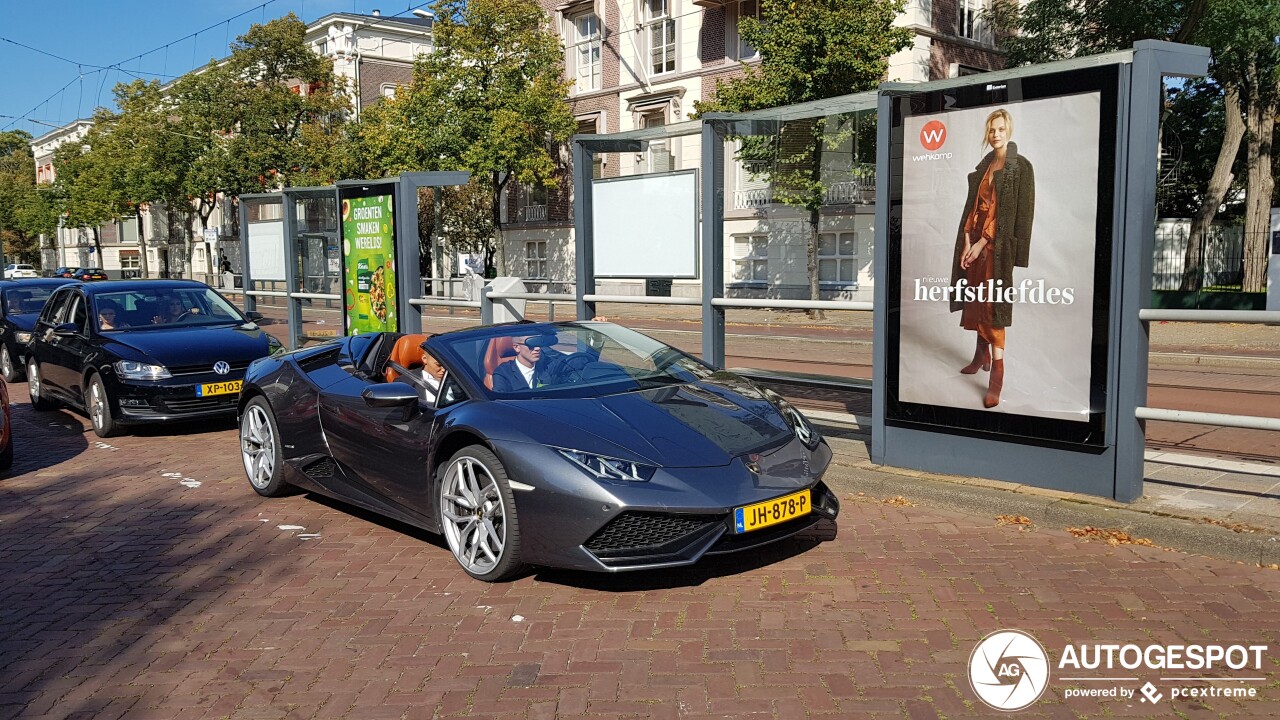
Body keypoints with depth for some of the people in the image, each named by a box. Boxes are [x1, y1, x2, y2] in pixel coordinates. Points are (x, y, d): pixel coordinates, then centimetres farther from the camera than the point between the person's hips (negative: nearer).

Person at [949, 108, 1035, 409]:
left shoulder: (1021, 167, -6)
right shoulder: (984, 166, 14)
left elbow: (1017, 213, -12)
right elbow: (972, 205, 10)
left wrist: (982, 243, -15)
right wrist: (967, 241, -4)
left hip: (998, 242, -7)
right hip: (974, 239, 7)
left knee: (992, 302, -11)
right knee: (976, 298, 10)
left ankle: (997, 373, -10)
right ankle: (982, 354, 26)